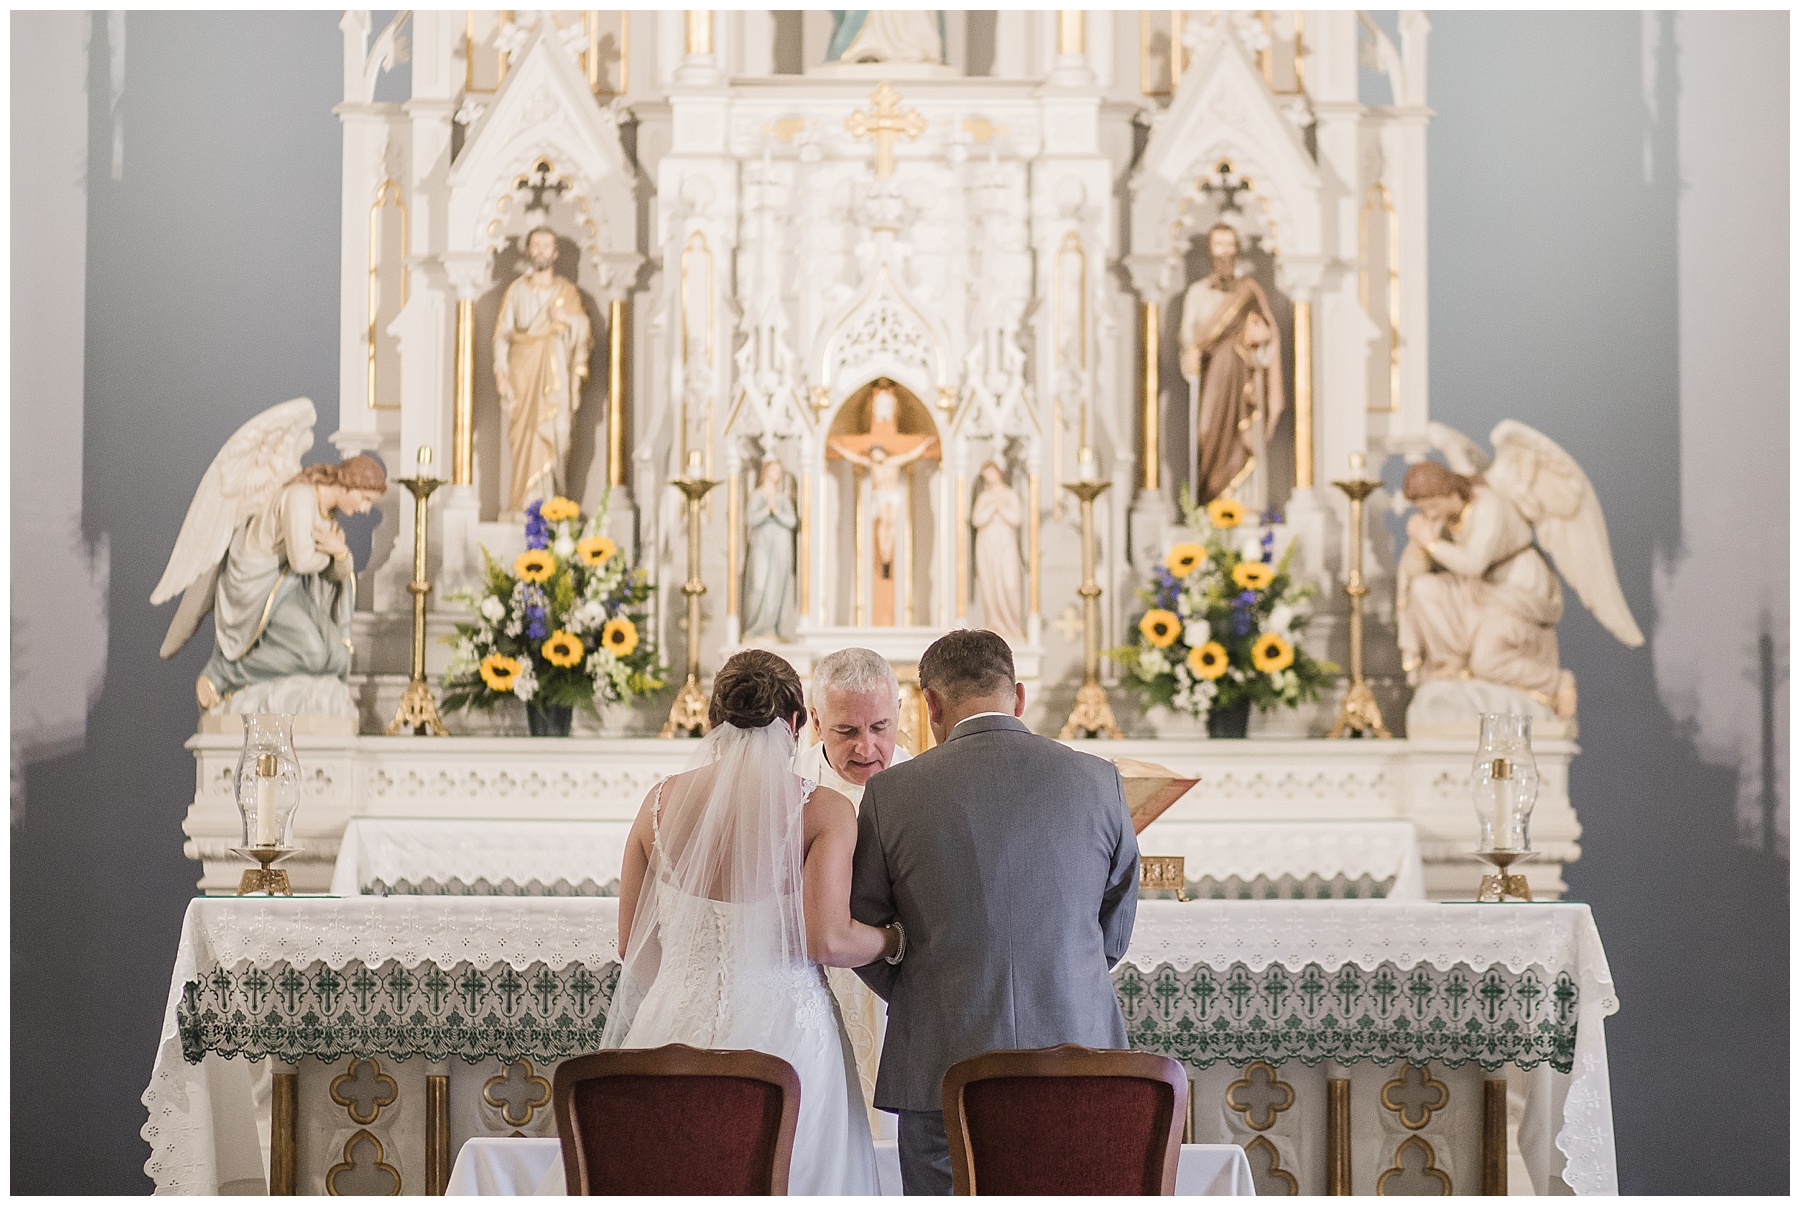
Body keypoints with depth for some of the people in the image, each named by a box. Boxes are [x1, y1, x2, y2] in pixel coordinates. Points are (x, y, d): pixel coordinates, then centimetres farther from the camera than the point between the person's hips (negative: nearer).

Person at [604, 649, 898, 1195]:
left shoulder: (662, 802, 3)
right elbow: (828, 941, -16)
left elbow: (633, 949, 8)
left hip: (679, 1031, 3)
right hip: (784, 1036, -3)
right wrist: (894, 938, 4)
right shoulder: (822, 810, -7)